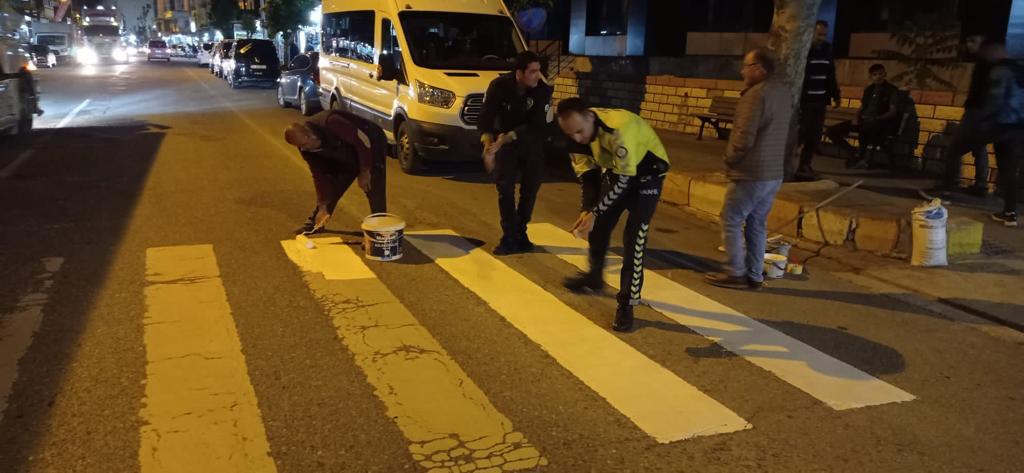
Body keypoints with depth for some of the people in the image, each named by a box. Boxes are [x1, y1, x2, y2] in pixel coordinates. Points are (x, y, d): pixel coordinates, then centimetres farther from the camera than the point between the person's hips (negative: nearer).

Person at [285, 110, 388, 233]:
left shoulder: (330, 123, -37)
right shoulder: (305, 148, -14)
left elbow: (364, 141, -31)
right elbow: (320, 175, -7)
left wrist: (364, 172, -24)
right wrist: (323, 206, -10)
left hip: (371, 145, -7)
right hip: (346, 156, 7)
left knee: (374, 190, -19)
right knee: (332, 188, 10)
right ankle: (314, 224, 28)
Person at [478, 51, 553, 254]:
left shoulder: (543, 90, -21)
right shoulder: (499, 86, -21)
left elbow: (535, 125, -26)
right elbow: (485, 118, -25)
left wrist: (506, 138, -37)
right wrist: (488, 144, -44)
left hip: (531, 142, 2)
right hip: (504, 141, -1)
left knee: (531, 188, 5)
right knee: (505, 188, -9)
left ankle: (520, 233, 21)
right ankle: (509, 238, -3)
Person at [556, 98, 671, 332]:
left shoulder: (618, 129, -40)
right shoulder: (577, 132, -16)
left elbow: (623, 180, -33)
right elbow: (588, 174, -8)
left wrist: (594, 213, -30)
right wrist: (587, 210, -19)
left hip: (647, 172, -7)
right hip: (614, 169, 7)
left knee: (634, 236, -14)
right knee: (599, 225, 15)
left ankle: (627, 304, -6)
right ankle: (595, 276, 40)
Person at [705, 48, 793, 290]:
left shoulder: (757, 94, -18)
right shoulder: (784, 92, 10)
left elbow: (744, 136, -21)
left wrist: (730, 159, -6)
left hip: (751, 173, -8)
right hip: (774, 172, 8)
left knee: (731, 221, 3)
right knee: (757, 224, 14)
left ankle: (736, 274, 6)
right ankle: (754, 276, 18)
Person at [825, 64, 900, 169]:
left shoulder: (892, 90, 1)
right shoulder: (869, 89, 18)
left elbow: (893, 112, -6)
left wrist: (875, 119, -20)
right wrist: (856, 118, 0)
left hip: (880, 123, -6)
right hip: (863, 121, 6)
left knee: (863, 130, -44)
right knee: (831, 131, -12)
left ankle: (860, 157, -21)